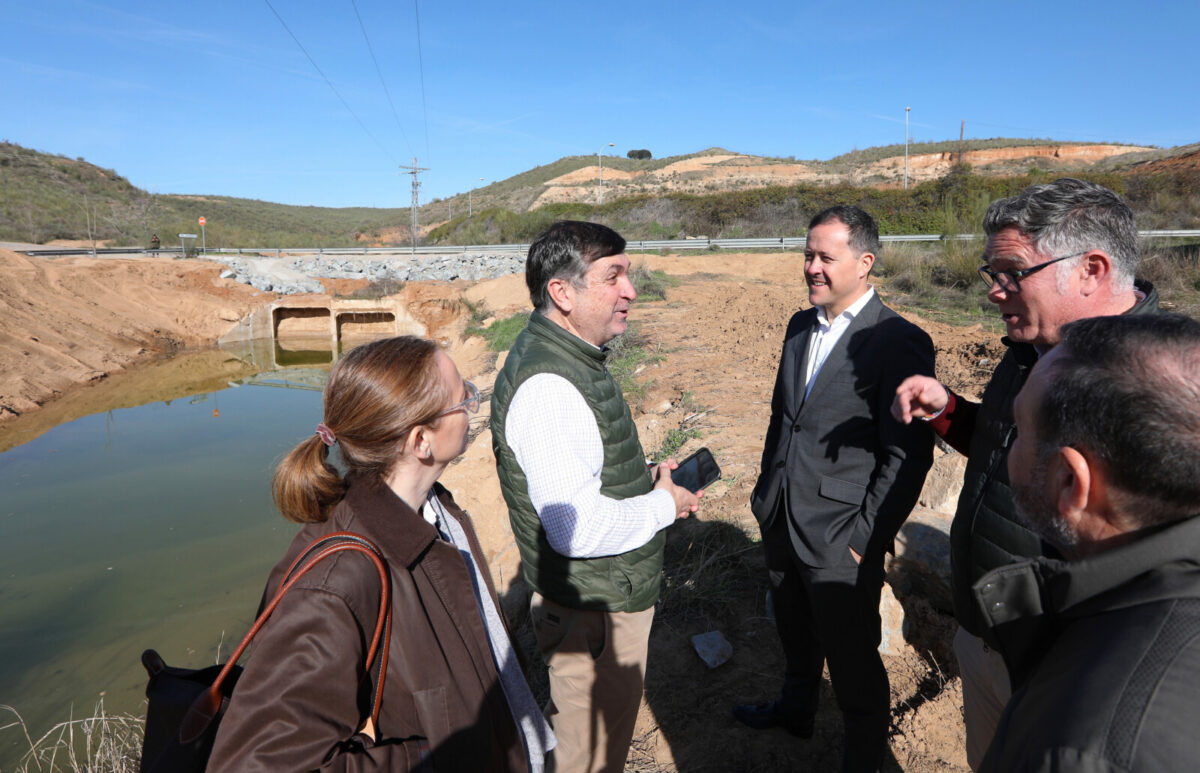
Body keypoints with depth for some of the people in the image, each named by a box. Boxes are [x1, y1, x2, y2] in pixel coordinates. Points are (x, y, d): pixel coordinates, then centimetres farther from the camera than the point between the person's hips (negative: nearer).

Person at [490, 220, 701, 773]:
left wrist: (644, 478, 3)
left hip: (593, 598, 10)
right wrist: (664, 505, -17)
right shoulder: (548, 385, -30)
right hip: (595, 612, -9)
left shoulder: (565, 357, 4)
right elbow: (577, 529, -33)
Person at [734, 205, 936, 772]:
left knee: (853, 662, 12)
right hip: (780, 521, 7)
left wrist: (865, 538, -16)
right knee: (795, 636, 28)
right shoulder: (800, 326, 7)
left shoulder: (898, 342, -16)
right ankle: (795, 710, 54)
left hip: (839, 539, -7)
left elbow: (909, 457, -17)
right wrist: (766, 492, 13)